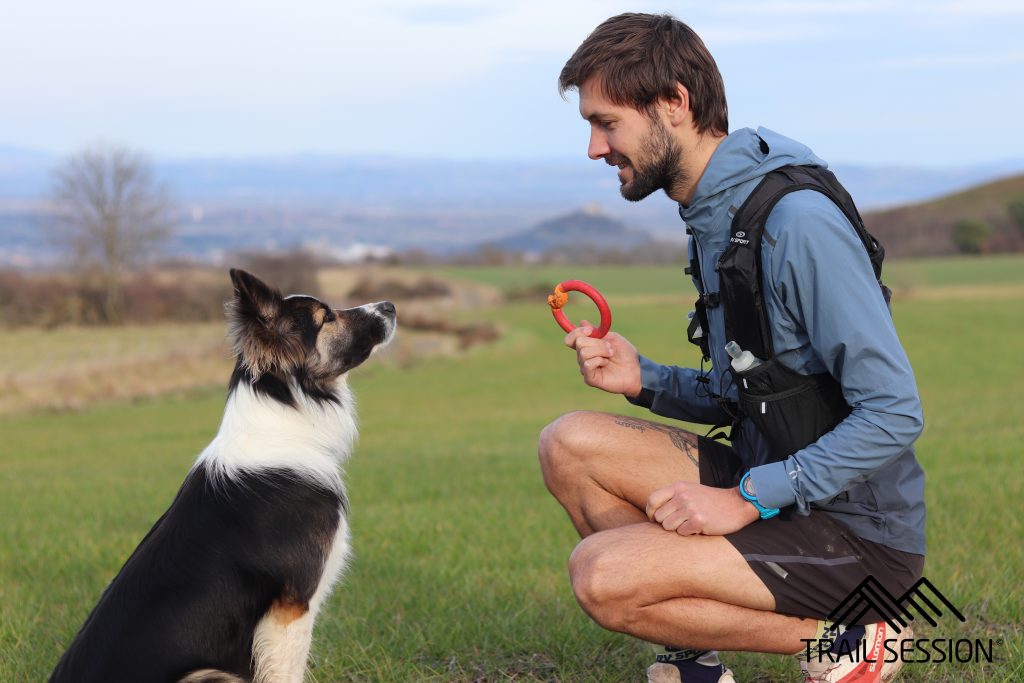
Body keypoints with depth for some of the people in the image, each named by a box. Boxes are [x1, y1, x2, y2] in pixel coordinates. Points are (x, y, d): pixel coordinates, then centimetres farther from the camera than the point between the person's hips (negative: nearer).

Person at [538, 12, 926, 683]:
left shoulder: (798, 221, -20)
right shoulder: (711, 215, 10)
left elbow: (895, 413, -23)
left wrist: (748, 499, -22)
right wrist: (645, 379, 0)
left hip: (861, 536, -9)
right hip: (772, 488, 9)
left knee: (602, 576, -22)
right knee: (570, 443, -1)